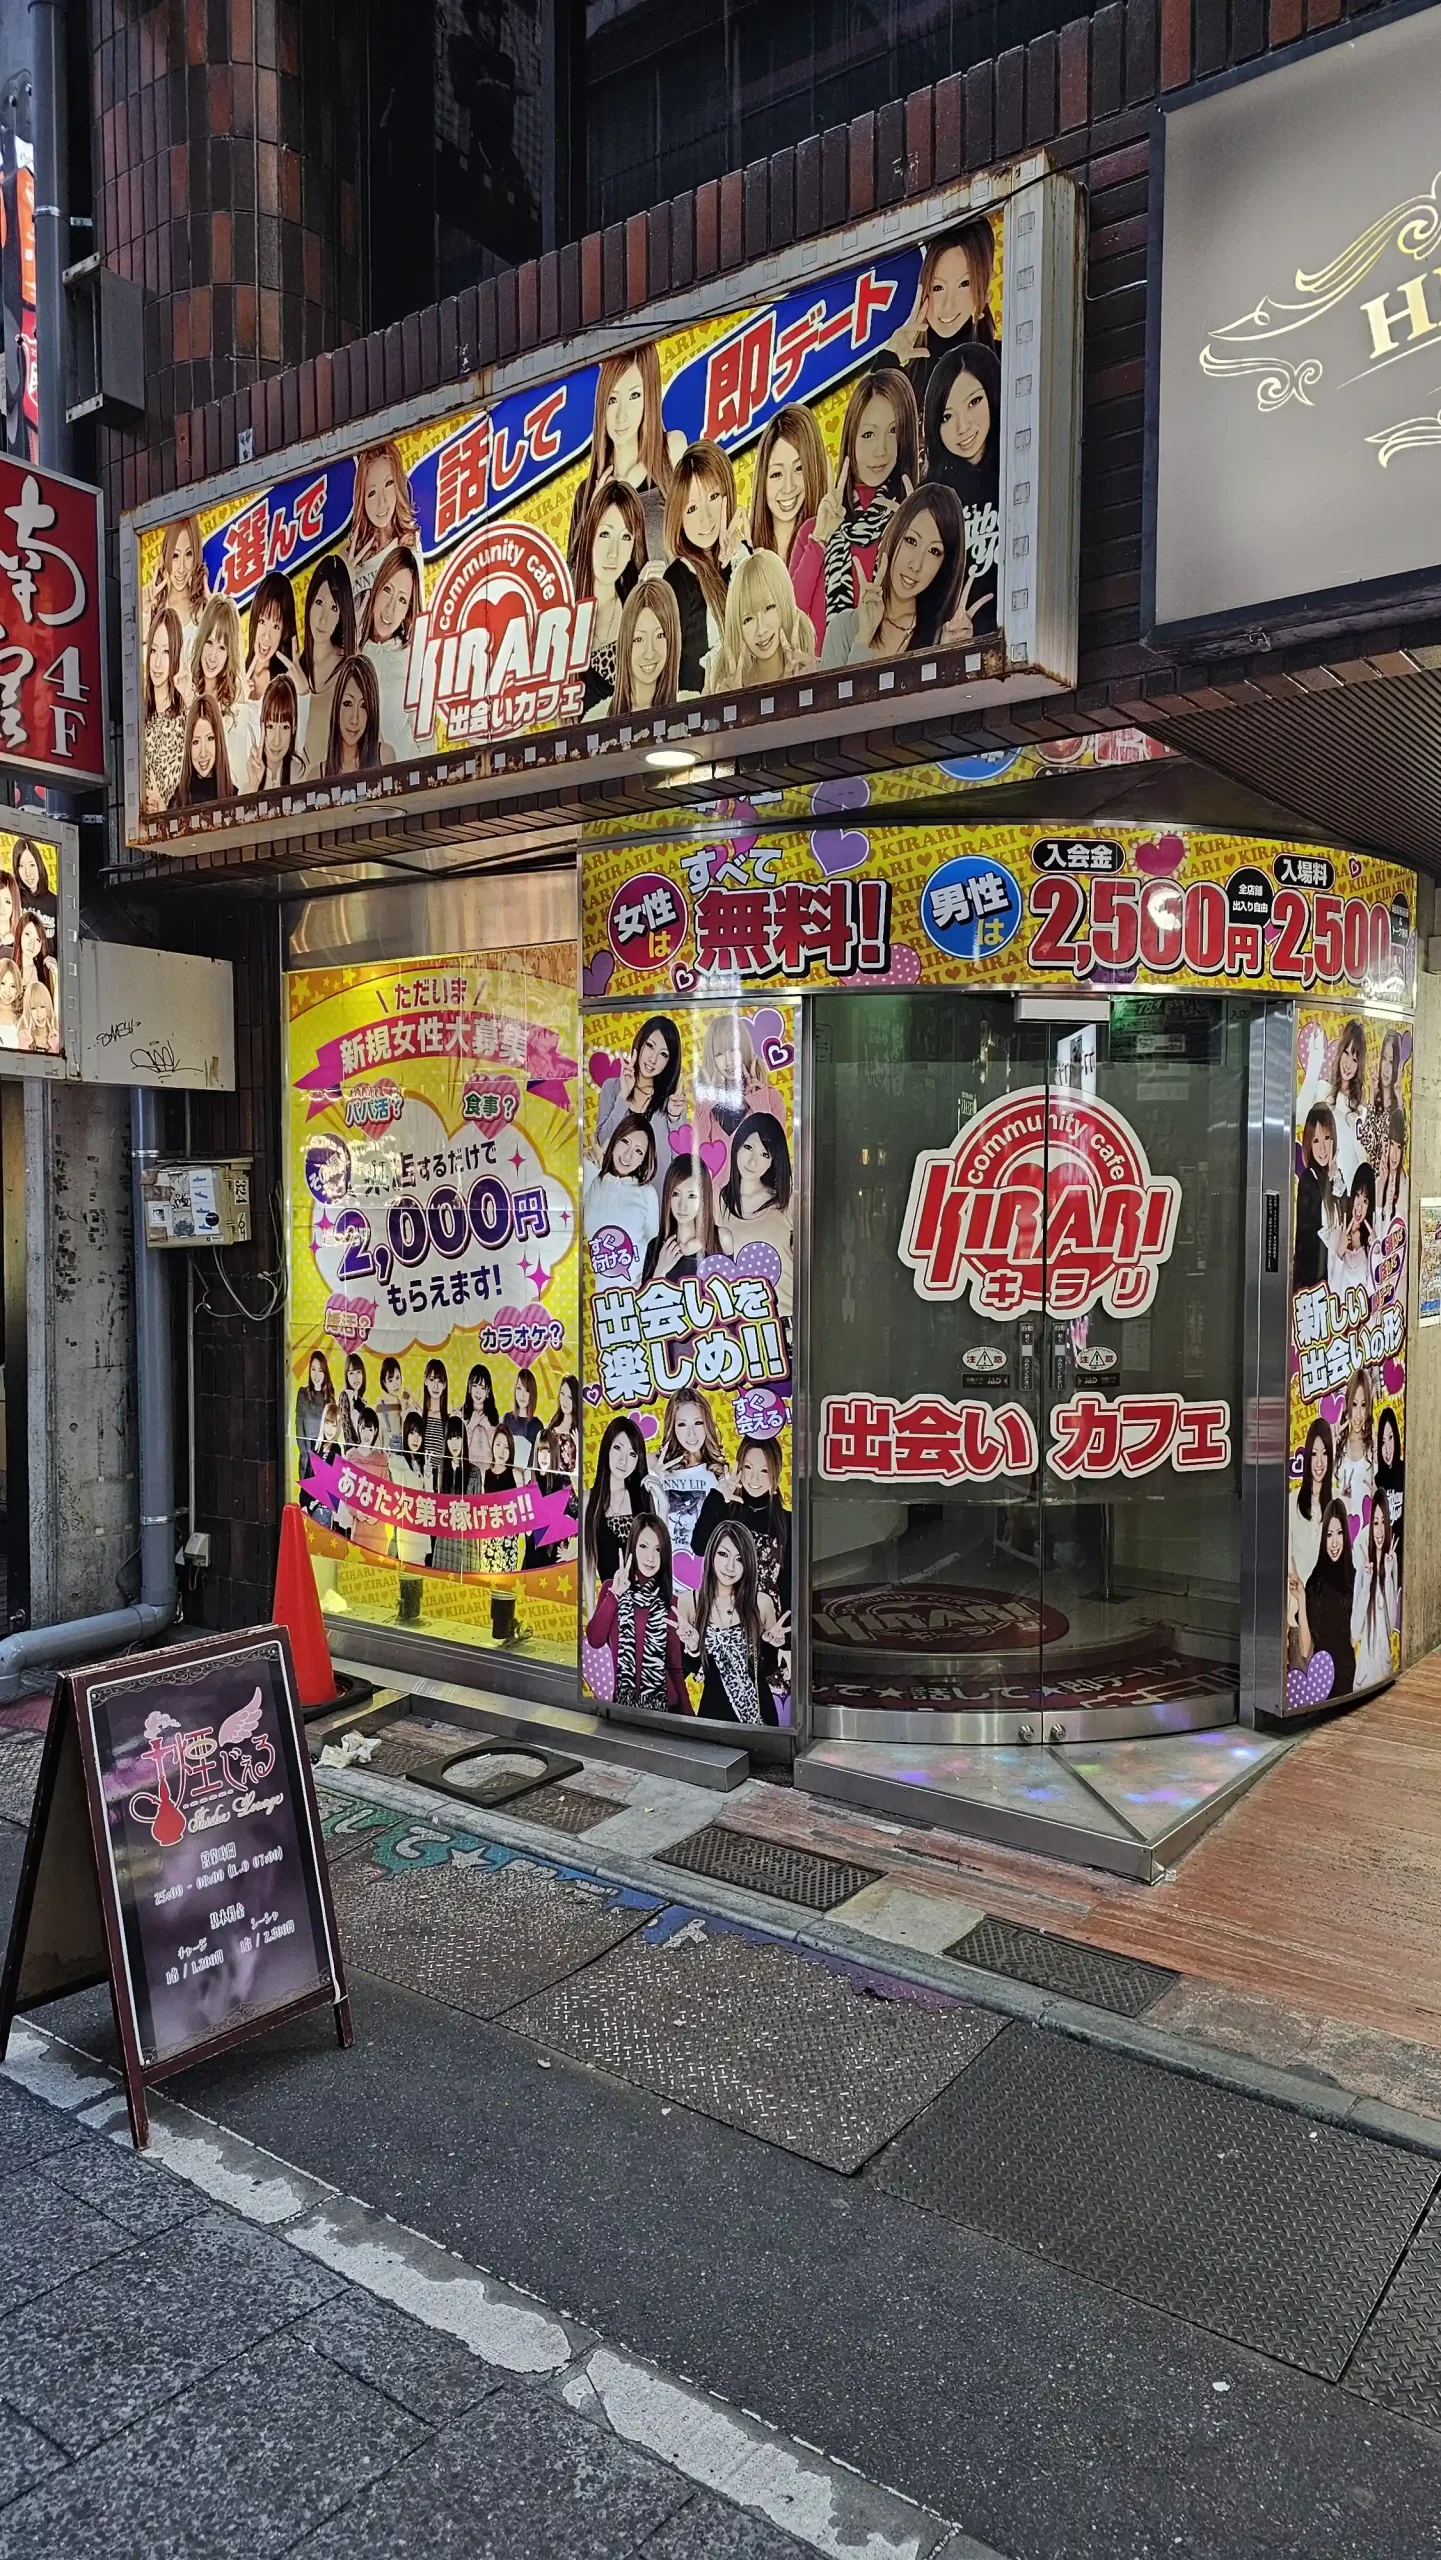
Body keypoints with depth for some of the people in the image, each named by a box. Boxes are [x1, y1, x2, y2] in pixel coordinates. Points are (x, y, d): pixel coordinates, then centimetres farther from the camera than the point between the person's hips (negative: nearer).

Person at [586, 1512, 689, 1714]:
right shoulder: (612, 1588, 2)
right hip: (623, 1702, 0)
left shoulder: (670, 1601, 1)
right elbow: (594, 1640, -11)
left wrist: (686, 1713, 0)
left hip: (664, 1704, 0)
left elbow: (675, 1666, 4)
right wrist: (614, 1595, -18)